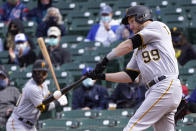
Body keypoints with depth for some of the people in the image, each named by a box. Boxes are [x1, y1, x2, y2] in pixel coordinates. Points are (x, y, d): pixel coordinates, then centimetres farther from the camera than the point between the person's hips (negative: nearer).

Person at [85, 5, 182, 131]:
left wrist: (105, 60, -1)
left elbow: (128, 45, -4)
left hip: (166, 86, -9)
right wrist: (102, 76, 14)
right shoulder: (139, 48, 28)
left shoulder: (158, 26, 4)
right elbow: (130, 76, 21)